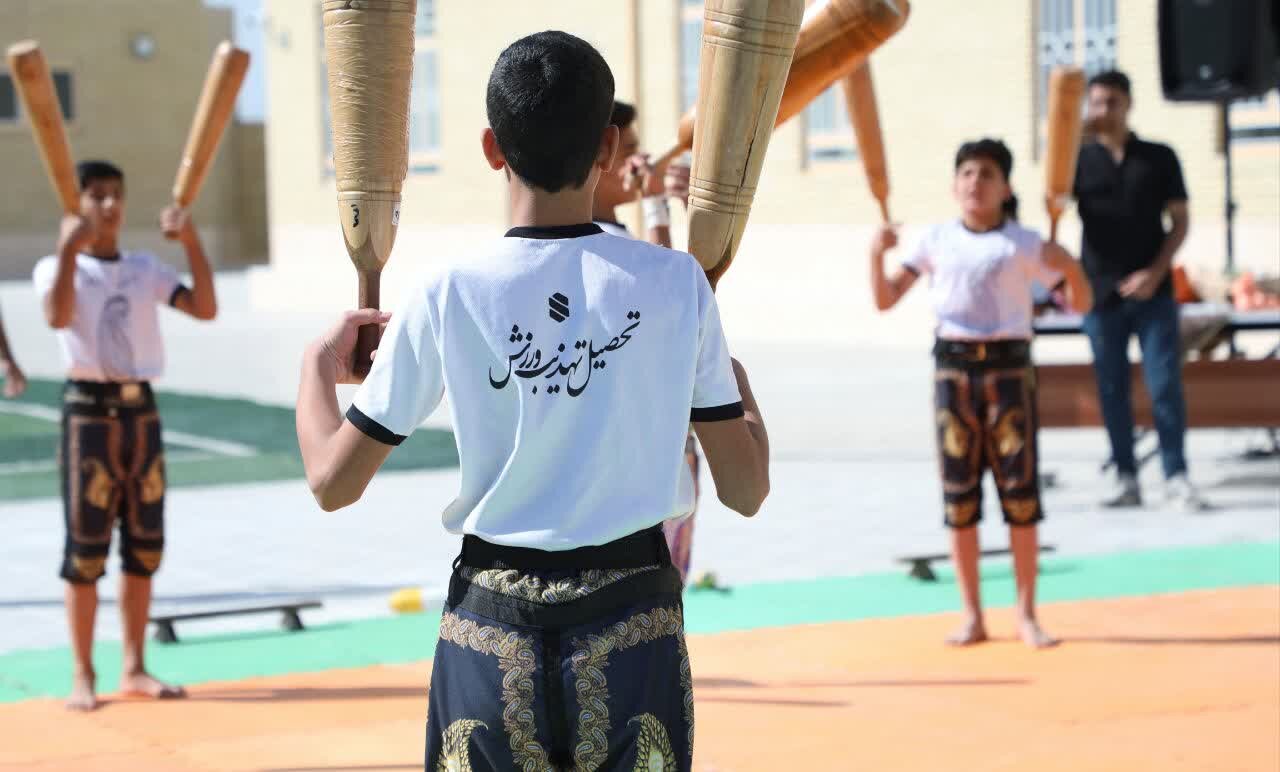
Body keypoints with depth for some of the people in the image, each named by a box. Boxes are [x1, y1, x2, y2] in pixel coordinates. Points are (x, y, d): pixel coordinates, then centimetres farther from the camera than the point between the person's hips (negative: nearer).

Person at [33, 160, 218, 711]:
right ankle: (83, 676, 2)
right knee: (85, 547, -3)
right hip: (89, 409, -5)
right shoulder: (56, 267, -2)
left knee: (145, 545, 7)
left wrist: (191, 241, -7)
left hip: (141, 409, 5)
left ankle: (135, 669, 16)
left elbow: (205, 309, 0)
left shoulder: (145, 268, 11)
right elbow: (58, 316, -23)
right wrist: (69, 248, -27)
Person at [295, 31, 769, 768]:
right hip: (632, 626, 0)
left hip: (492, 628, 0)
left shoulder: (449, 293, -6)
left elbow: (334, 481, 0)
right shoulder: (675, 285, -5)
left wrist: (319, 365, 18)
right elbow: (745, 491, 2)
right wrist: (737, 378, 21)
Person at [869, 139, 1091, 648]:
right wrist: (877, 255, -10)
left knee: (1020, 489, -1)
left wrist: (1070, 267, -17)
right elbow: (886, 300, 6)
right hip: (954, 368, 2)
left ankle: (1027, 615, 8)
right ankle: (972, 616, 10)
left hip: (1008, 365, -2)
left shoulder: (1023, 244, 2)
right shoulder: (936, 242, 8)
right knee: (958, 492, 2)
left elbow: (1080, 304, 2)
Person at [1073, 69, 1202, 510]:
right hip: (1101, 292, 1)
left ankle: (1176, 478, -1)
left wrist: (1156, 271, -9)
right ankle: (1126, 478, 10)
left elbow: (1180, 221, 4)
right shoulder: (1080, 159, 6)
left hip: (1152, 292, -1)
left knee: (1165, 385, -6)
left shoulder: (1159, 158, 5)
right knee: (1112, 390, 4)